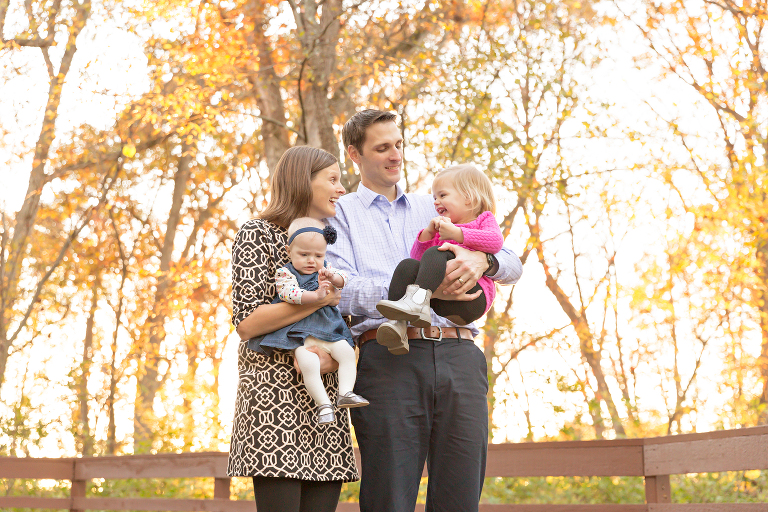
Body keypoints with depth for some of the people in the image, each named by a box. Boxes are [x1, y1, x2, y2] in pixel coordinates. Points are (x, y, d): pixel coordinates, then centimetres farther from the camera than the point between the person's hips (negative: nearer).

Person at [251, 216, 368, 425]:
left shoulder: (324, 272, 16)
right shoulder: (285, 273, -2)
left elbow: (342, 279, 4)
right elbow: (289, 293, -19)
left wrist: (332, 277, -20)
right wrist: (315, 295, -32)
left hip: (328, 329, 6)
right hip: (300, 332, -6)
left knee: (346, 351, -14)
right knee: (308, 361, -27)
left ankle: (345, 392, -11)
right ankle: (323, 403, -21)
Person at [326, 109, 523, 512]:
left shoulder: (434, 210, 26)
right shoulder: (340, 213, 15)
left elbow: (512, 265, 19)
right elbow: (342, 293, -4)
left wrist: (482, 260, -6)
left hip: (460, 356, 3)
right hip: (389, 357, -3)